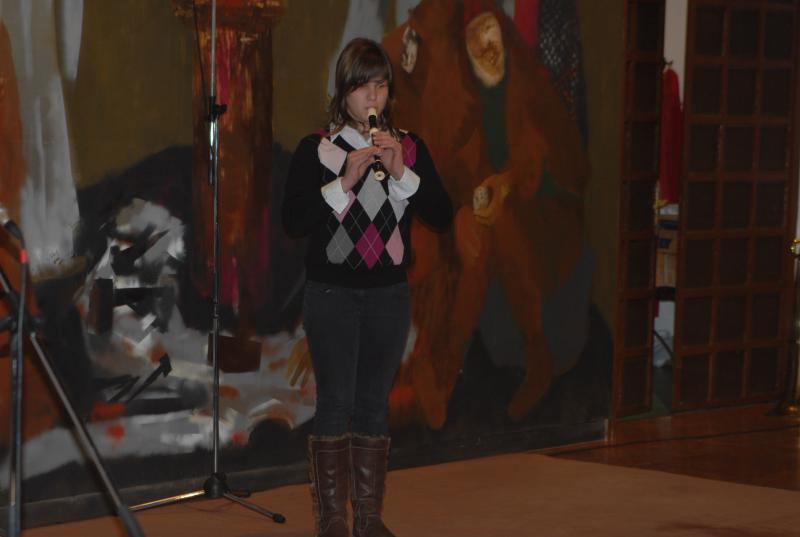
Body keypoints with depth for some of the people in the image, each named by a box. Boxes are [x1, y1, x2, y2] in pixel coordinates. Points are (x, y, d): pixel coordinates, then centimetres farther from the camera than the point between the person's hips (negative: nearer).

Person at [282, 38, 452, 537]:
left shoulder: (410, 148, 5)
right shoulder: (316, 149, -3)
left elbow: (443, 216, -2)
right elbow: (294, 221, -11)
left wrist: (402, 173, -14)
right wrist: (345, 181, -19)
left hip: (389, 293, 3)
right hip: (332, 293, -3)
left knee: (375, 402, 7)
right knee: (336, 402, -3)